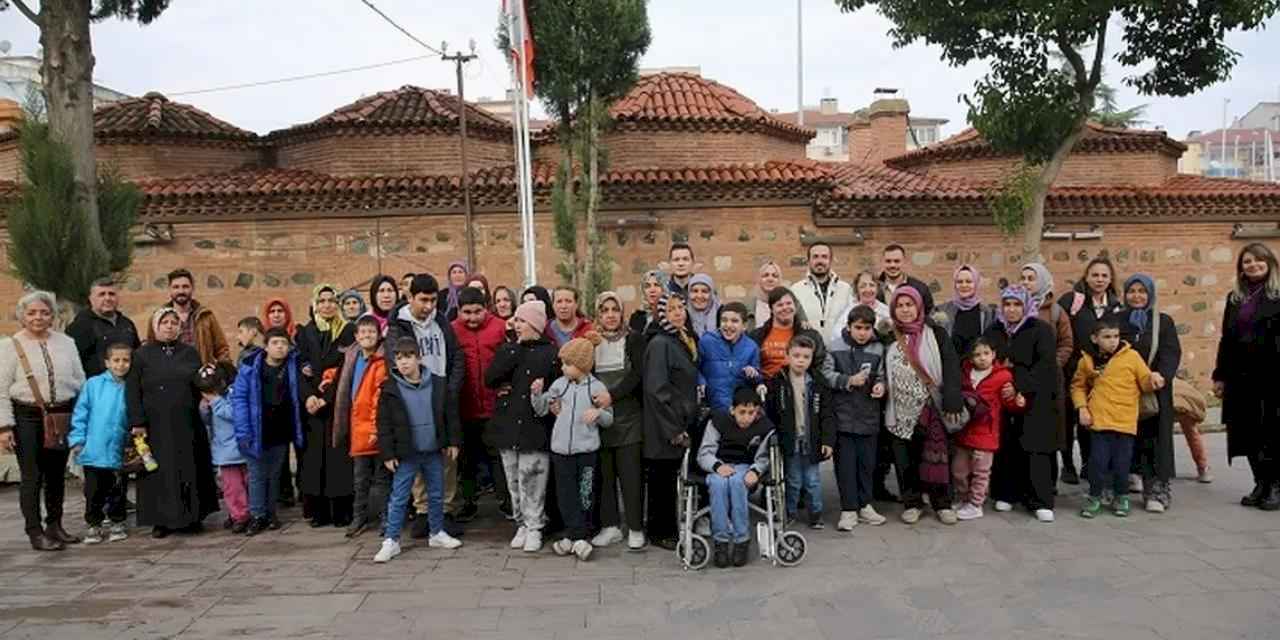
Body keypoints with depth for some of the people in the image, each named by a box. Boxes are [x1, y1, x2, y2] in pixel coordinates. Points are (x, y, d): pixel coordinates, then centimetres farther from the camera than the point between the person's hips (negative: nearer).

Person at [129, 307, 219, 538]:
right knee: (160, 473, 2)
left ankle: (192, 517, 14)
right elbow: (132, 391, -1)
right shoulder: (142, 355, 4)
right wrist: (137, 422, -8)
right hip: (156, 426, -2)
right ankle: (161, 520, 11)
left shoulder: (190, 353, 11)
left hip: (187, 424, 2)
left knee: (190, 470, 4)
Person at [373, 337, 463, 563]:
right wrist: (387, 453, -7)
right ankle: (391, 540, 11)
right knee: (398, 498, 2)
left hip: (434, 451, 2)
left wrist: (453, 441, 4)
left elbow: (450, 414, 6)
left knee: (437, 494, 14)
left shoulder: (438, 384, -2)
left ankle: (437, 533, 29)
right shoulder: (390, 388, -6)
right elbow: (384, 423, -5)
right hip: (406, 453, -2)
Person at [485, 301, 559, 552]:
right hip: (508, 425, 4)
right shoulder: (507, 349, 11)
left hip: (535, 426, -4)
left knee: (532, 480, -4)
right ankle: (522, 524, 23)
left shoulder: (551, 353, -1)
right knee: (514, 481, 10)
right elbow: (490, 379, -4)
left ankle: (534, 528, 9)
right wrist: (515, 349, -7)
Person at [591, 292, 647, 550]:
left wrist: (611, 394, -16)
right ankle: (610, 526, 17)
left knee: (630, 473, -2)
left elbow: (637, 375, -8)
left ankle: (636, 528, 7)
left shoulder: (634, 340, 3)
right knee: (605, 473, 6)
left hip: (628, 415, -2)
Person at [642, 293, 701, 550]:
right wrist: (674, 430, -18)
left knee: (669, 479, 16)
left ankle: (669, 528, 26)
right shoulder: (660, 343, -14)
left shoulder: (684, 341, 13)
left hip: (680, 426, 8)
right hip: (663, 429, -8)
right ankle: (660, 533, 14)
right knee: (661, 479, 2)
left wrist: (684, 426, 14)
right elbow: (656, 389, -19)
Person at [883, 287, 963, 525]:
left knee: (936, 456, -2)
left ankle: (942, 503, 12)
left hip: (931, 407, -2)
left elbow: (951, 367, -6)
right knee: (906, 459, 6)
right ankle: (912, 502, 18)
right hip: (901, 411, 2)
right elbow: (882, 373, 13)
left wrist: (952, 400, -16)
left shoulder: (935, 334, 1)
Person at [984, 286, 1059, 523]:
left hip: (1035, 399, -3)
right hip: (1002, 398, 3)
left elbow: (1045, 364, -11)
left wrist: (1020, 386, -21)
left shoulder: (1041, 330, 0)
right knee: (1005, 447, -2)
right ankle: (1006, 494, 11)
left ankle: (1040, 502, 0)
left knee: (1035, 449, -7)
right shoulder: (993, 332, 13)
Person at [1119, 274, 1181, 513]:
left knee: (1155, 439, -3)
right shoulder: (1117, 321, 10)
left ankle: (1158, 491, 1)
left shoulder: (1163, 322, 5)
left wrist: (1162, 375, -23)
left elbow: (1171, 353, -6)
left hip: (1155, 391, -1)